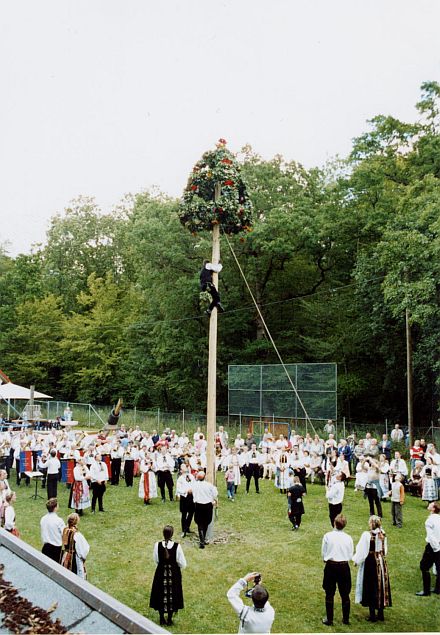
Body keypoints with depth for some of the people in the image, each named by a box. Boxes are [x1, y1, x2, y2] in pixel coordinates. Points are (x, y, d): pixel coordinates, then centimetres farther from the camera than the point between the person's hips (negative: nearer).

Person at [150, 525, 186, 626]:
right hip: (174, 574, -1)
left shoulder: (157, 545, -19)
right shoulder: (177, 546, -23)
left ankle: (162, 619, 34)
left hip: (161, 573, 1)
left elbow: (156, 560, -2)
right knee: (172, 595, 19)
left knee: (161, 595, 20)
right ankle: (169, 619, 31)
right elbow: (182, 564, -14)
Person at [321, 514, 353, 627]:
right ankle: (346, 619, 24)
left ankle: (329, 619, 16)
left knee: (329, 594, 10)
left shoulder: (327, 536, -12)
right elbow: (350, 555, 1)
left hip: (330, 566, -1)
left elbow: (323, 552, -3)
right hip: (344, 567, 1)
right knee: (345, 594, 15)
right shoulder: (348, 538, -8)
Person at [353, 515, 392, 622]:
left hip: (370, 562, -5)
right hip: (381, 562, 5)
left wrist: (357, 561, 1)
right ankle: (380, 614, 24)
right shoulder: (383, 534, -5)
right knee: (381, 586, 15)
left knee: (371, 588, 7)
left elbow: (362, 551, -13)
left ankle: (372, 615, 13)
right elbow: (385, 550, 9)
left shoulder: (367, 535, -20)